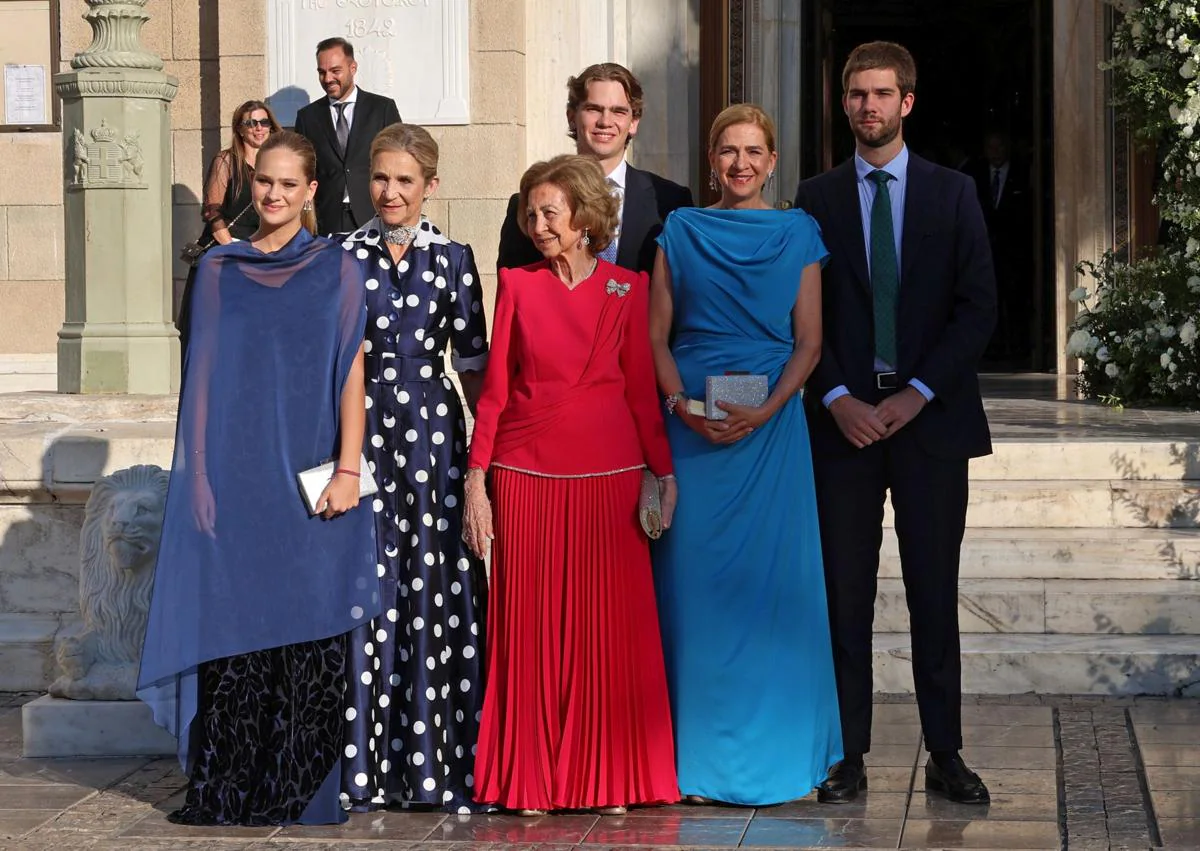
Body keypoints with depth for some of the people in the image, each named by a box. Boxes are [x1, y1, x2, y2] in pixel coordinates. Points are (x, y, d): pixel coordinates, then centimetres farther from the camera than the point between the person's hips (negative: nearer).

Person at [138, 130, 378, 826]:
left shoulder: (337, 270, 4)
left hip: (308, 477, -1)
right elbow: (204, 375, 9)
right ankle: (227, 792, 6)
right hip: (236, 478, 2)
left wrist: (348, 469, -10)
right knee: (233, 628, 0)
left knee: (308, 632, -1)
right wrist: (201, 475, 2)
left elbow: (352, 372, -1)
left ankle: (301, 792, 7)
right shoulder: (219, 270, 10)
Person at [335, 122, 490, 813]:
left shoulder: (453, 258, 5)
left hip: (433, 431, 0)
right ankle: (367, 765, 6)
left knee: (435, 588, -1)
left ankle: (437, 762, 7)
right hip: (360, 432, 0)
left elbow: (475, 363, 7)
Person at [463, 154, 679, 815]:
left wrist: (664, 471, -2)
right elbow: (494, 387, 5)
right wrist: (475, 479, 0)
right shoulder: (518, 285, 6)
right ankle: (532, 780, 10)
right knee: (531, 628, 2)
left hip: (608, 475, 0)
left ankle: (607, 778, 10)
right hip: (527, 475, 0)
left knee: (608, 627, 1)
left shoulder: (628, 290, 5)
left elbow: (642, 388, 6)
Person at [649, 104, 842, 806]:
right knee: (695, 581, 0)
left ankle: (777, 750, 7)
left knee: (772, 579, -1)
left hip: (770, 426, -1)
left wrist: (766, 409, -12)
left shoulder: (797, 234, 7)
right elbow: (656, 335, 6)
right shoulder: (681, 232, 9)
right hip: (691, 426, 1)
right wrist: (682, 405, -10)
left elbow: (809, 341, 3)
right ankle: (698, 755, 7)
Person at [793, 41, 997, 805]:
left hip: (930, 418, 0)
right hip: (843, 420, 0)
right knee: (845, 593, 1)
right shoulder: (817, 199, 8)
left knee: (935, 593, 2)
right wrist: (837, 399, -10)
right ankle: (848, 755, 5)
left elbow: (979, 307, 0)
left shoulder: (953, 194, 6)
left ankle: (946, 754, 8)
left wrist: (918, 393, -9)